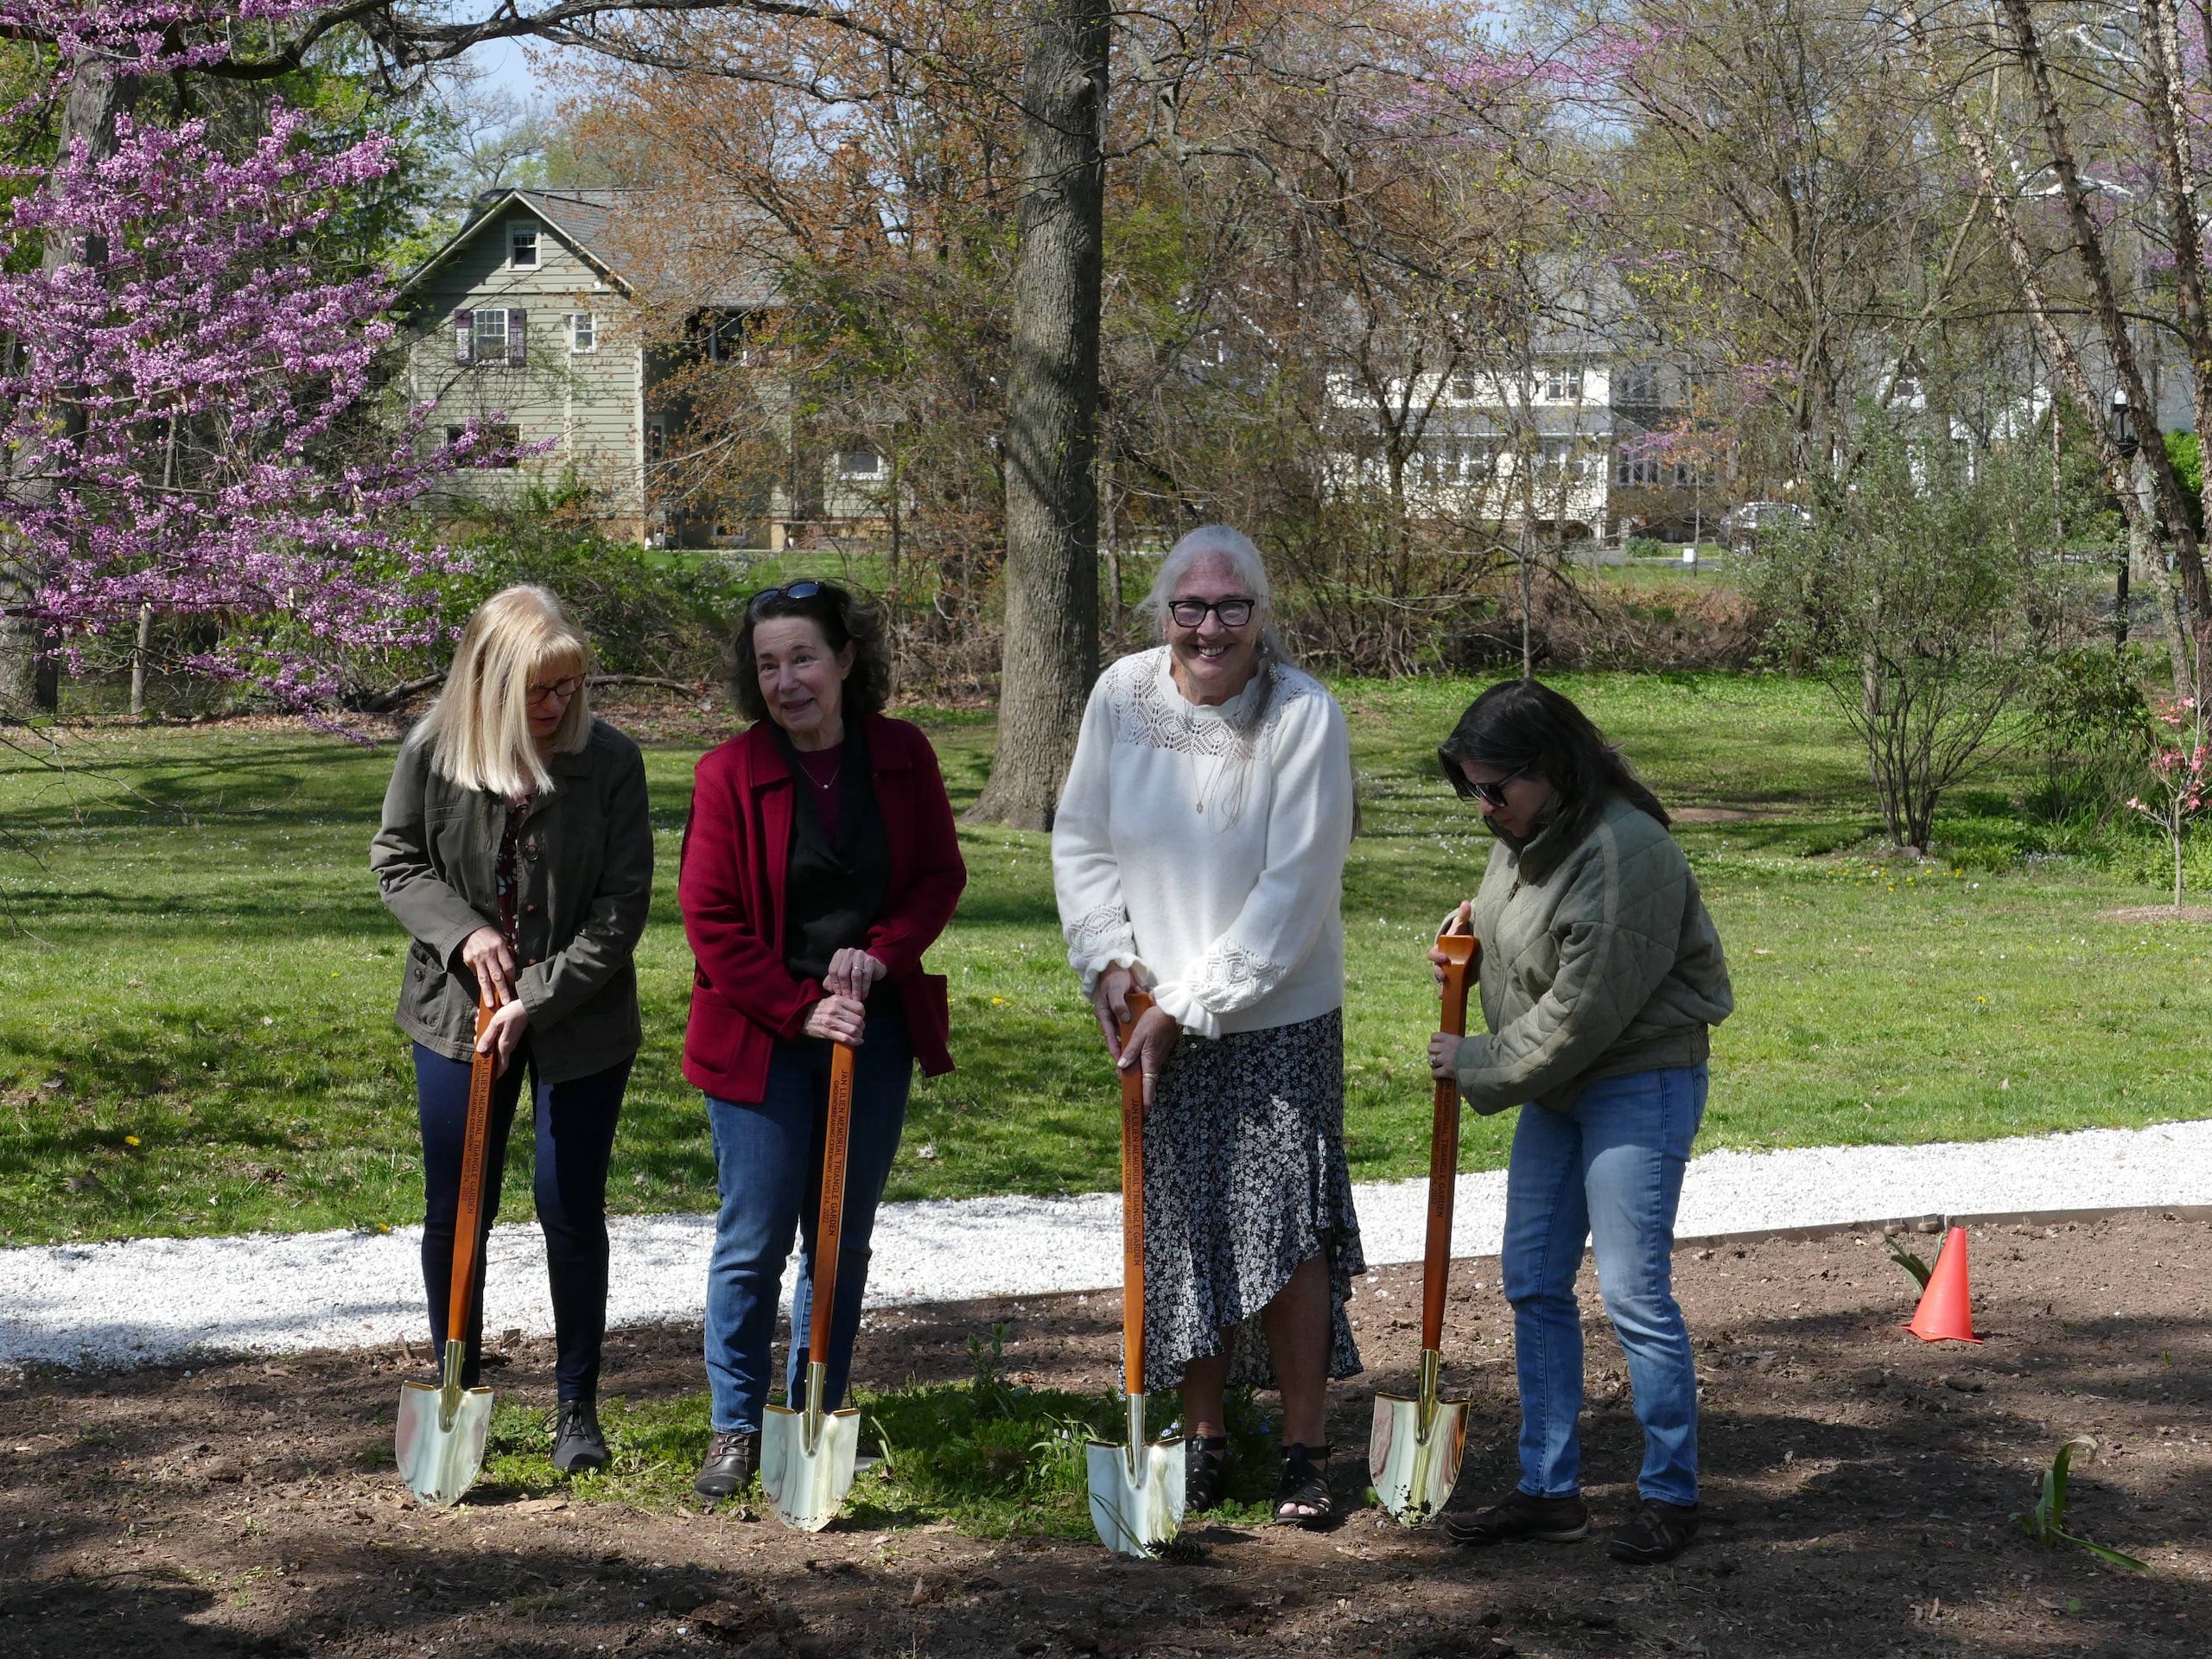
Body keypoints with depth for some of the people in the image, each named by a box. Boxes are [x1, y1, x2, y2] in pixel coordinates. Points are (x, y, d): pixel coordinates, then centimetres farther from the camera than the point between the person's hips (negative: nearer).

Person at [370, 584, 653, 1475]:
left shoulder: (610, 760, -12)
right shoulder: (433, 753, -8)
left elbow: (624, 901, -11)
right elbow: (396, 859, 5)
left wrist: (540, 999, -18)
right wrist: (461, 931, -13)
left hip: (579, 1022, -1)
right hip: (456, 1008, 2)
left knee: (572, 1211, 4)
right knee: (453, 1210, 8)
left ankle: (578, 1408, 18)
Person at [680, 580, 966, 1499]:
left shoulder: (903, 756, 0)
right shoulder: (730, 771, -8)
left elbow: (941, 875, 6)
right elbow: (710, 919, -7)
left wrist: (881, 951, -12)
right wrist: (800, 1009, -13)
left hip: (874, 1028, 3)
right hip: (761, 1035, -3)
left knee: (844, 1237, 10)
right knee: (755, 1240, -1)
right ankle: (735, 1427, 13)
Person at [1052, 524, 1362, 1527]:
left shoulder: (1305, 716, -14)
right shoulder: (1122, 696, -3)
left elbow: (1294, 889, -16)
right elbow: (1080, 839, 8)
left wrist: (1190, 1006, -16)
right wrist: (1108, 959, -5)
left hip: (1277, 1021, -3)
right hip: (1157, 1024, 3)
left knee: (1286, 1228, -5)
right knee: (1182, 1234, 8)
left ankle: (1304, 1447, 7)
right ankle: (1203, 1437, 22)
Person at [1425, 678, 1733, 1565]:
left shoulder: (1626, 851, -24)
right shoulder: (1524, 835, 4)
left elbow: (1585, 1009, -23)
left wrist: (1482, 1066, -12)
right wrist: (1472, 930, 2)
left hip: (1640, 1086, -9)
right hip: (1557, 1088, 9)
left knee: (1634, 1294, -6)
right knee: (1534, 1285, 10)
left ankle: (1672, 1494, 8)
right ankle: (1549, 1489, 19)